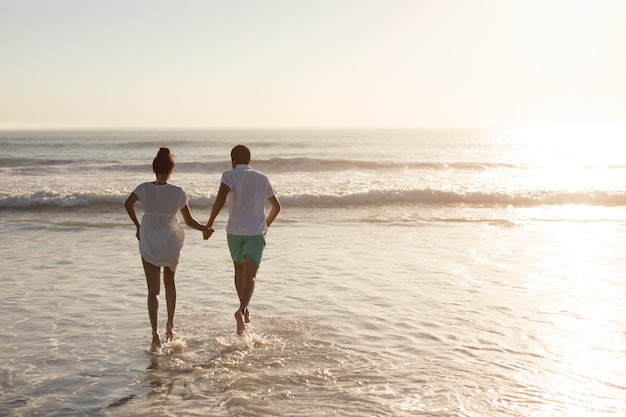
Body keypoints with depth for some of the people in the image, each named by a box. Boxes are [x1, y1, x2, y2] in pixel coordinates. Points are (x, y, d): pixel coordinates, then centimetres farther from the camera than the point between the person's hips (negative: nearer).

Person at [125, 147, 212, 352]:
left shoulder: (144, 188, -3)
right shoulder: (178, 192, -5)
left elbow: (128, 203, -20)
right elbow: (189, 221, -2)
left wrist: (137, 226, -6)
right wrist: (205, 229, 16)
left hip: (149, 242, 0)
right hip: (171, 241, 0)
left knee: (153, 291, 1)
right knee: (169, 283, 24)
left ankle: (155, 331, -15)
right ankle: (170, 325, 29)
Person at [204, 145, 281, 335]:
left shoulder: (230, 175, 1)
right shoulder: (262, 178, 13)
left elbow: (221, 198, -17)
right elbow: (276, 206, 19)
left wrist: (210, 223, -12)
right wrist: (265, 225, 34)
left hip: (235, 230, 0)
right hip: (256, 232, 0)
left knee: (239, 270, 21)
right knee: (250, 275, -10)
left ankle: (245, 311, 30)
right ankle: (242, 310, -34)